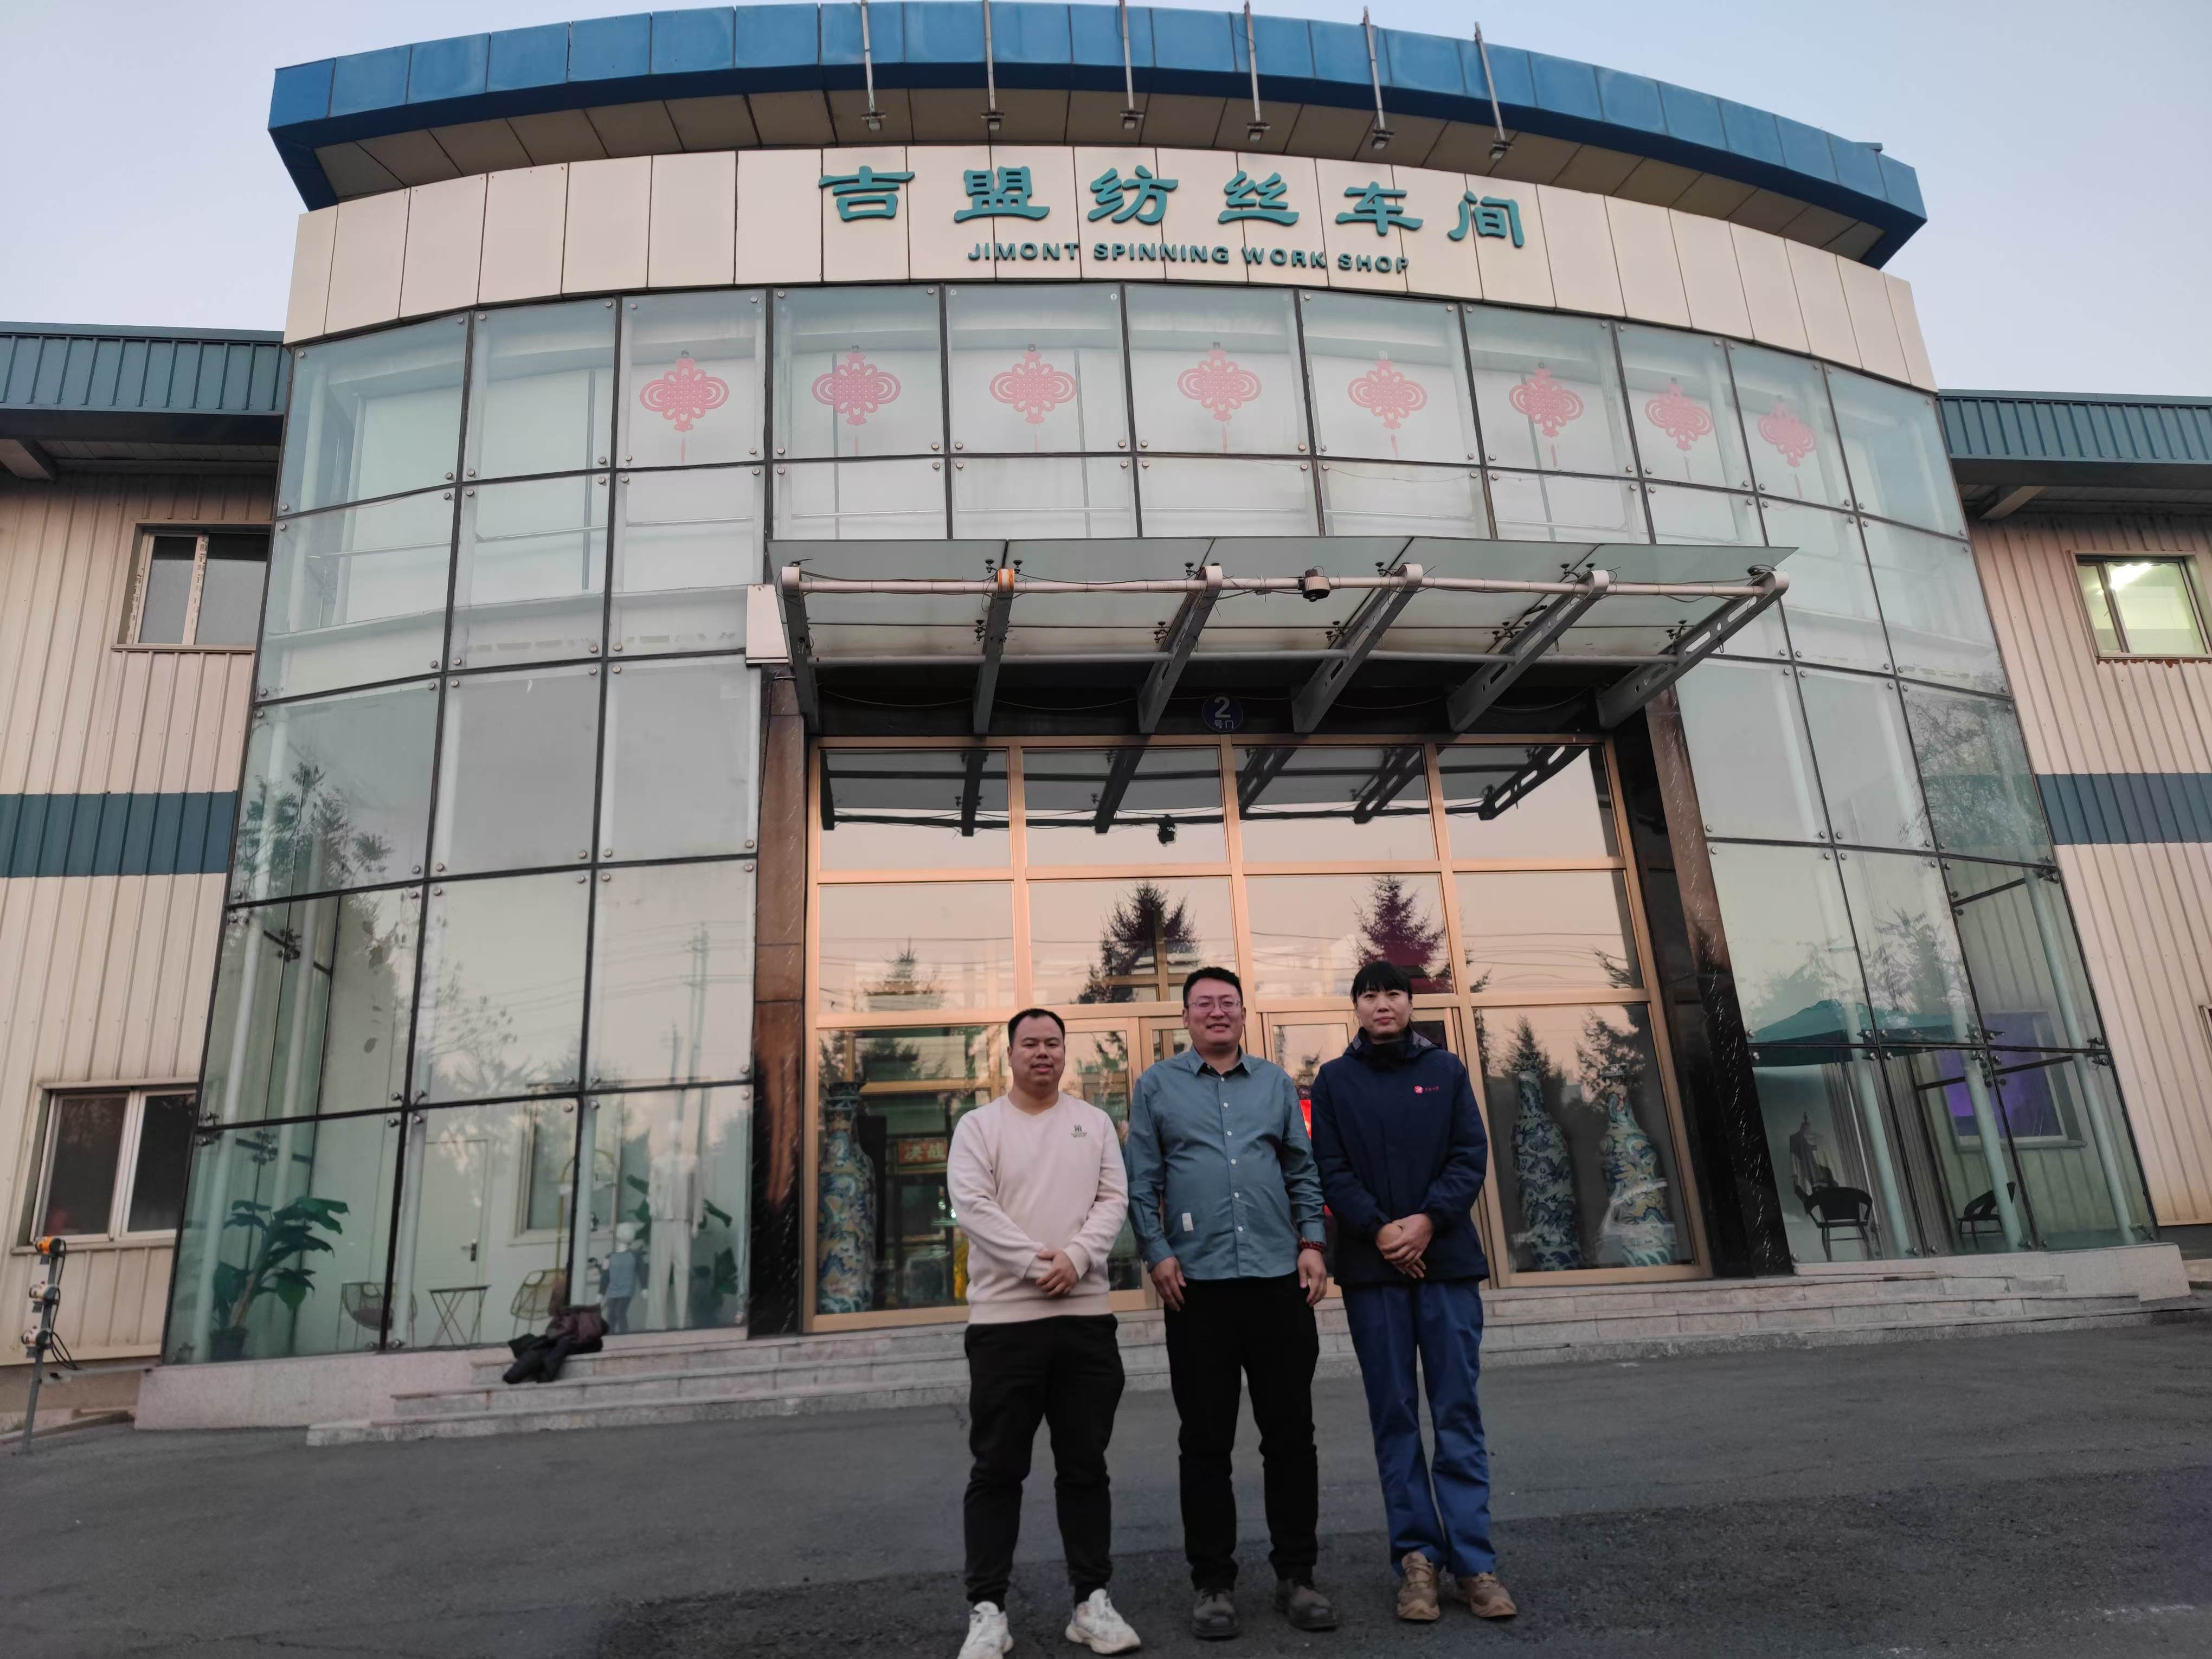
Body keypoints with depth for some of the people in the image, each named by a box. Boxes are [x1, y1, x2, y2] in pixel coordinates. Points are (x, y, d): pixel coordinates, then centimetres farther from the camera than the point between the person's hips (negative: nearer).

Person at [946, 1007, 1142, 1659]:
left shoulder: (1095, 1123, 9)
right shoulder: (978, 1126, 1)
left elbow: (1114, 1200, 2)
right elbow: (971, 1205, -10)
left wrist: (1075, 1257, -15)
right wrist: (1036, 1264, -18)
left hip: (1087, 1317, 3)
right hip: (1004, 1318, -2)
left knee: (1085, 1466, 11)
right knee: (997, 1470, 4)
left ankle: (1093, 1601, 21)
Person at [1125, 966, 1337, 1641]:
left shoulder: (1276, 1082, 12)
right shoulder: (1157, 1085, 5)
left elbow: (1303, 1171, 12)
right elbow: (1141, 1181, 2)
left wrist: (1312, 1243, 1)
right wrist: (1158, 1253, -7)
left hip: (1279, 1279, 2)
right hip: (1198, 1283, -2)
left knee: (1291, 1434, 8)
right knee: (1206, 1441, 6)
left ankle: (1296, 1574, 23)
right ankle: (1213, 1583, 19)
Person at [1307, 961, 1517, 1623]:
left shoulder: (1445, 1068, 8)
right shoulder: (1334, 1080, 6)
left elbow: (1472, 1154, 1)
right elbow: (1330, 1170, -1)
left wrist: (1428, 1220, -13)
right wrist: (1378, 1229, -15)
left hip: (1447, 1261, 1)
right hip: (1372, 1267, 0)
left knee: (1459, 1414, 3)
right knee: (1395, 1418, 5)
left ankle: (1473, 1562, 9)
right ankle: (1416, 1557, 13)